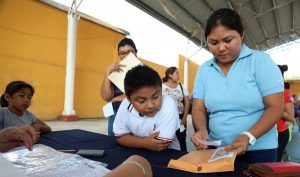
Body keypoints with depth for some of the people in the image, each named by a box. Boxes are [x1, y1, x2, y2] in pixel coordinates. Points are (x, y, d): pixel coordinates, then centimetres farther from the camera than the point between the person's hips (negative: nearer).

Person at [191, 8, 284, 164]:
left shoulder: (261, 61, -9)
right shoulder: (204, 69, 0)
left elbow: (276, 107, -12)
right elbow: (198, 109, 0)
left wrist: (248, 137, -26)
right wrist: (202, 130, -20)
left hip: (258, 150, -3)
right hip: (216, 149, 3)